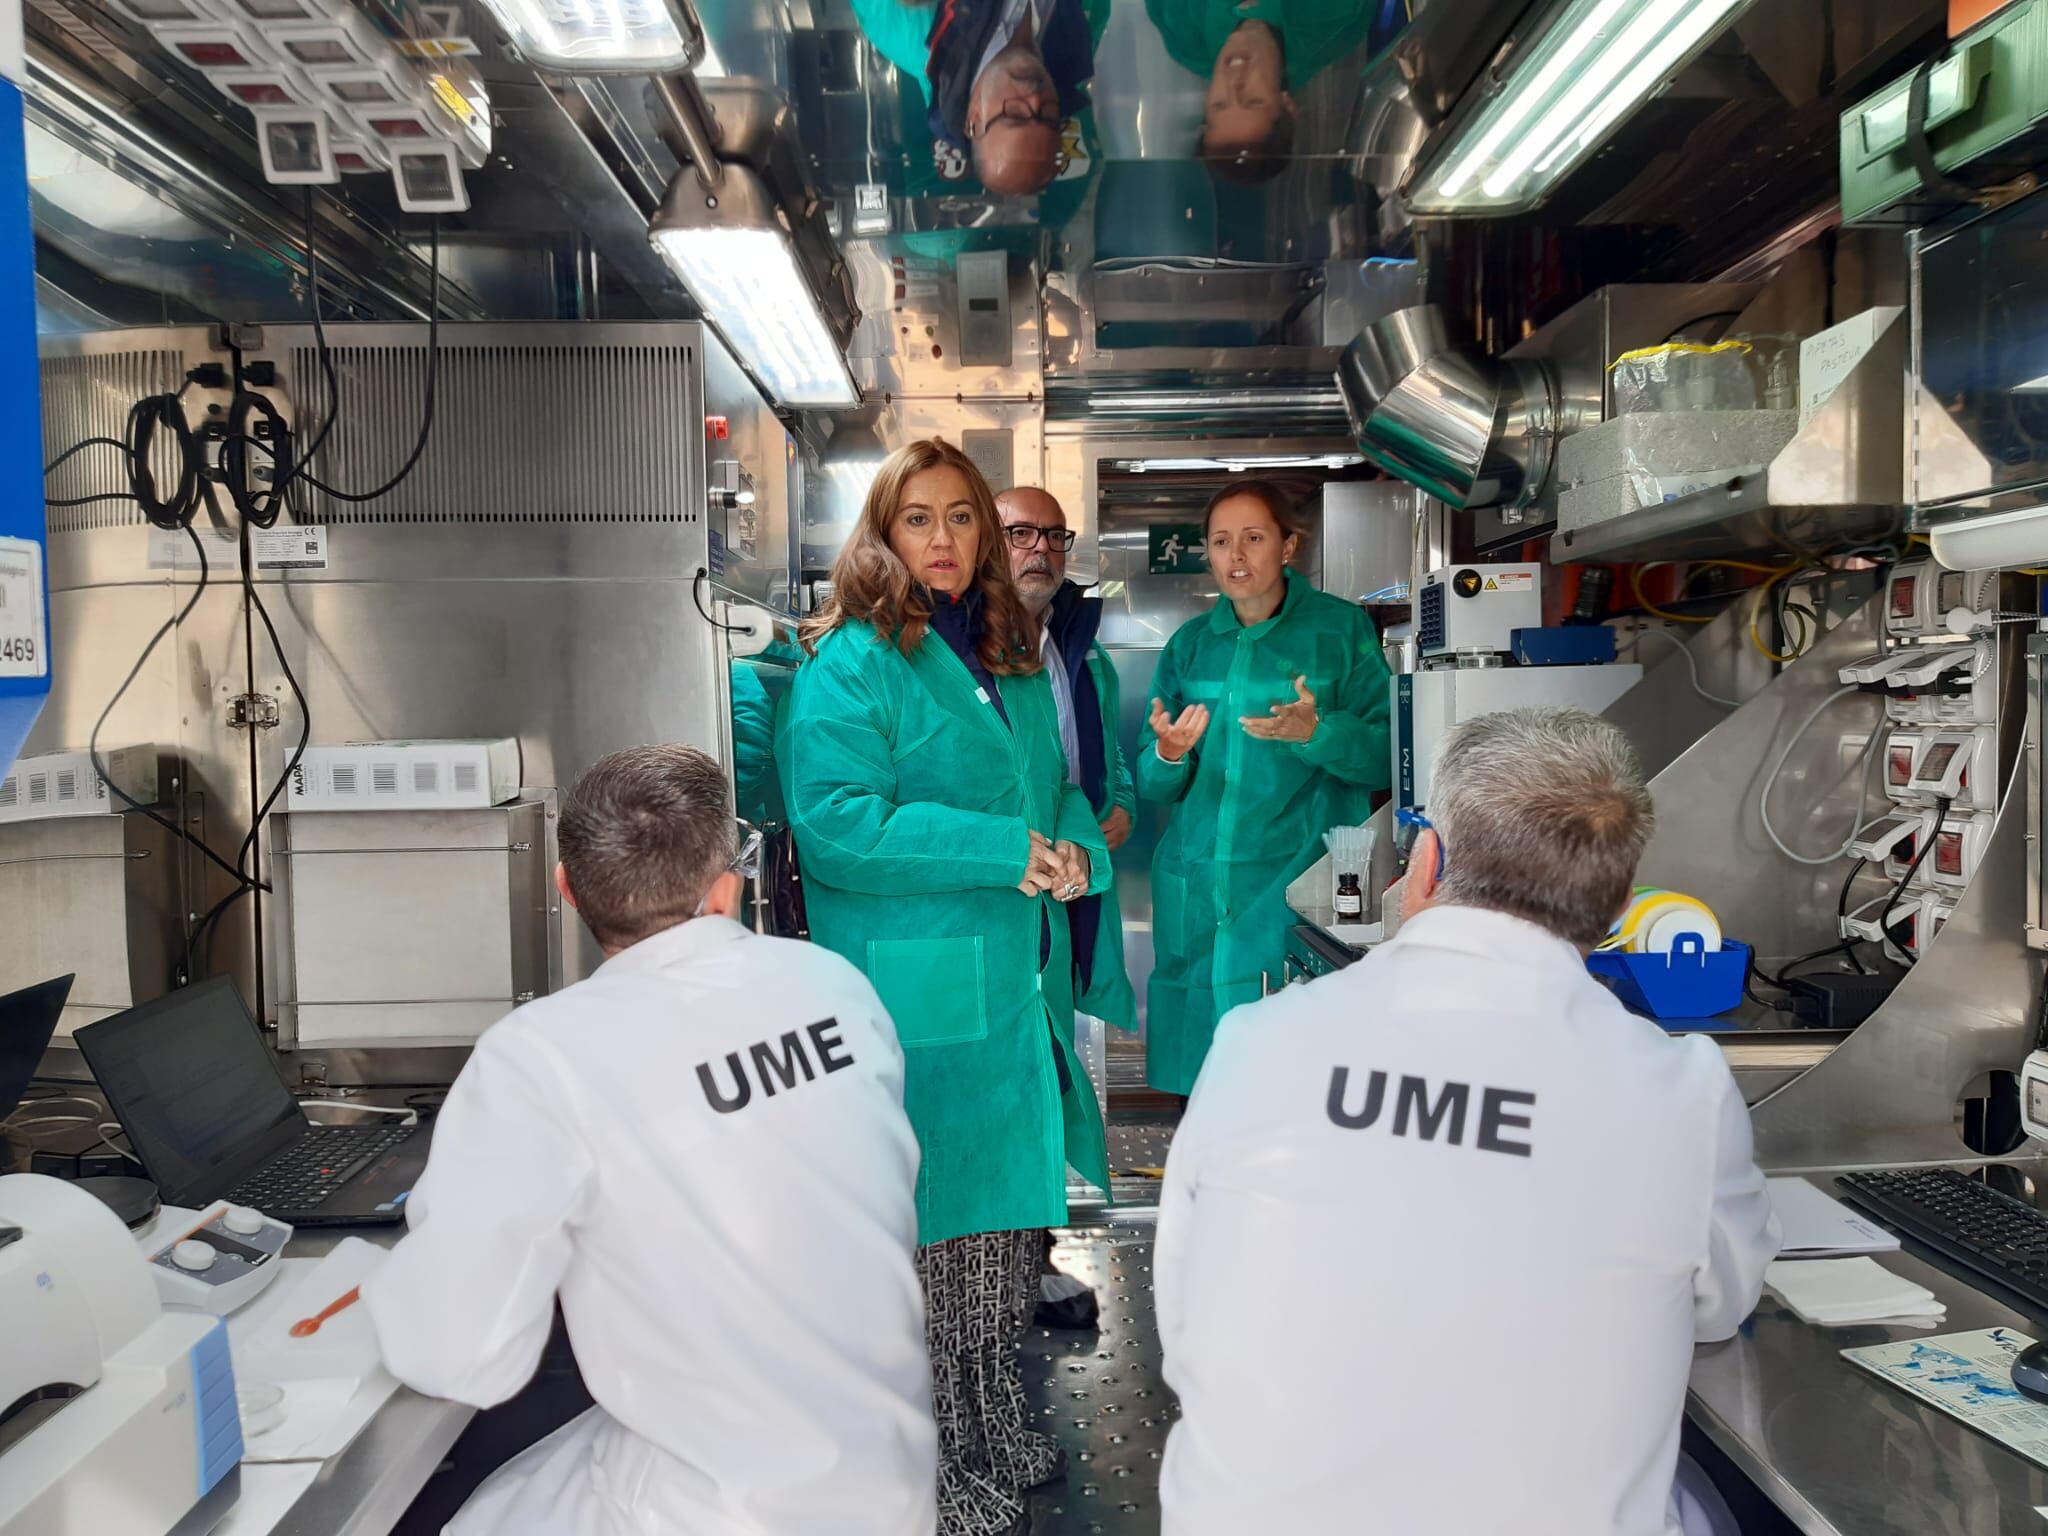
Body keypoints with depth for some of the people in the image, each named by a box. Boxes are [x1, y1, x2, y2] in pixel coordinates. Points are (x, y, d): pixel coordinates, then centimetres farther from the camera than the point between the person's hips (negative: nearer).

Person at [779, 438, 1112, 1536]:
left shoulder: (1015, 662, 14)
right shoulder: (848, 663, -9)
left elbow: (1056, 789, 22)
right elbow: (835, 824, -20)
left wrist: (1076, 850, -2)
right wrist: (1005, 850, -20)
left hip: (1017, 991, 7)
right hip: (918, 1003, -7)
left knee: (1005, 1221, 19)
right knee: (930, 1237, 3)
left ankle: (996, 1433, 39)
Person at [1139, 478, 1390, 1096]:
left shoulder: (1342, 629, 1)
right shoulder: (1190, 644, 11)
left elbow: (1388, 758, -5)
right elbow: (1152, 783, 12)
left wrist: (1317, 733, -23)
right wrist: (1169, 755, -11)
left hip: (1302, 885, -3)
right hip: (1196, 889, 3)